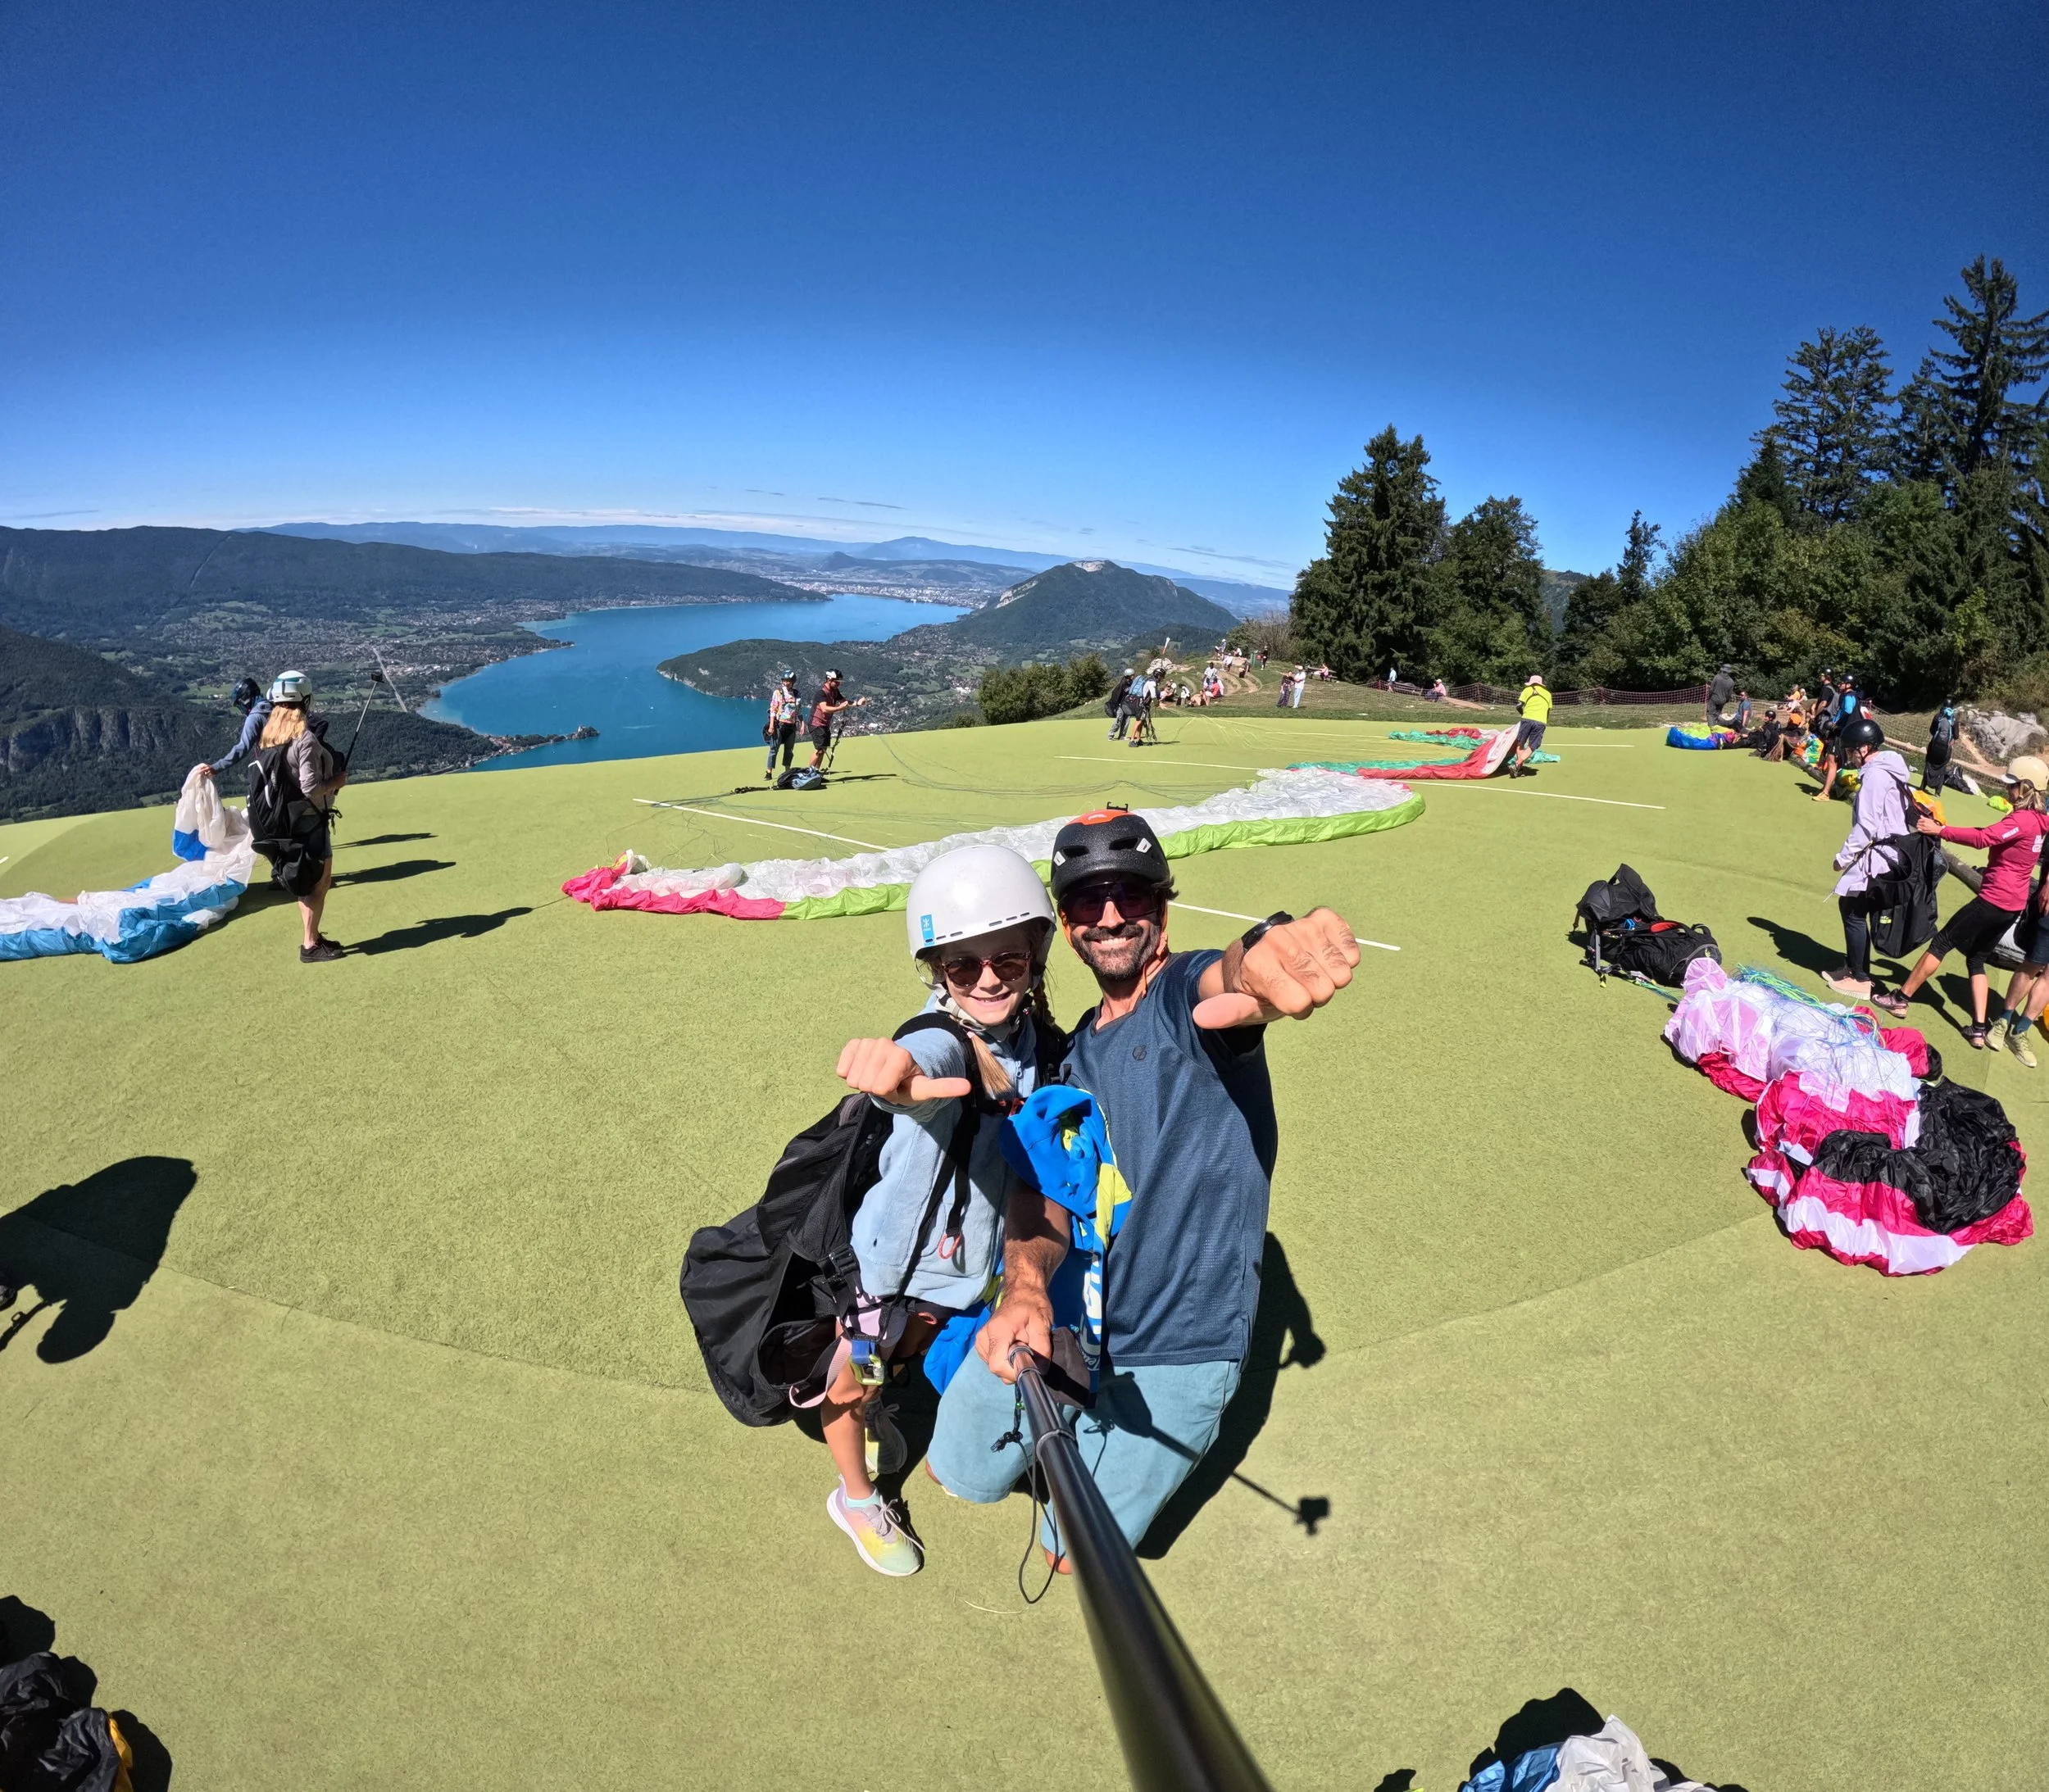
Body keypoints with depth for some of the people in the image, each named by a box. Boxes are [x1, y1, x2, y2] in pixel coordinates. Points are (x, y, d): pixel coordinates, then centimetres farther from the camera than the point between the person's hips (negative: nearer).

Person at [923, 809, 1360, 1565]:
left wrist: (1265, 952, -68)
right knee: (955, 1473, 22)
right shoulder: (1075, 1052, 5)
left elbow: (1228, 980, -42)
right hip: (1054, 1318, 6)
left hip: (1171, 1353, -6)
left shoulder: (1189, 997, -16)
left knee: (1073, 1553, 11)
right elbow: (1043, 1188, -6)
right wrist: (1024, 1290, -28)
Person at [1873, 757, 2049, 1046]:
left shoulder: (2022, 820, -19)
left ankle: (1901, 999, 7)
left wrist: (1939, 830, -27)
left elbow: (1982, 838, -29)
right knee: (1977, 959, 15)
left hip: (1993, 900, -9)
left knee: (1941, 942, 1)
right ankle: (1979, 1030, 12)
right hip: (2013, 906, 9)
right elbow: (1993, 834, 12)